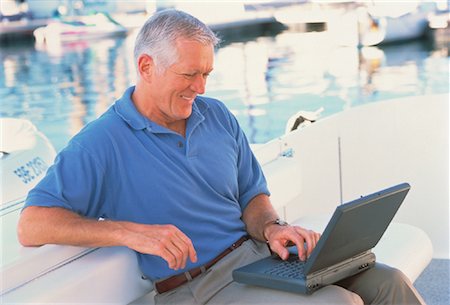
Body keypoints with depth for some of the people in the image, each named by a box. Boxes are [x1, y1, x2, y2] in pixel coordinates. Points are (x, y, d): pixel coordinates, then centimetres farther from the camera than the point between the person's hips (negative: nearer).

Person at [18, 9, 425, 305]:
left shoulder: (217, 117, 11)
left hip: (256, 253, 7)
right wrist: (131, 231, -26)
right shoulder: (104, 143, -8)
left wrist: (271, 228, -8)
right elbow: (32, 226, -15)